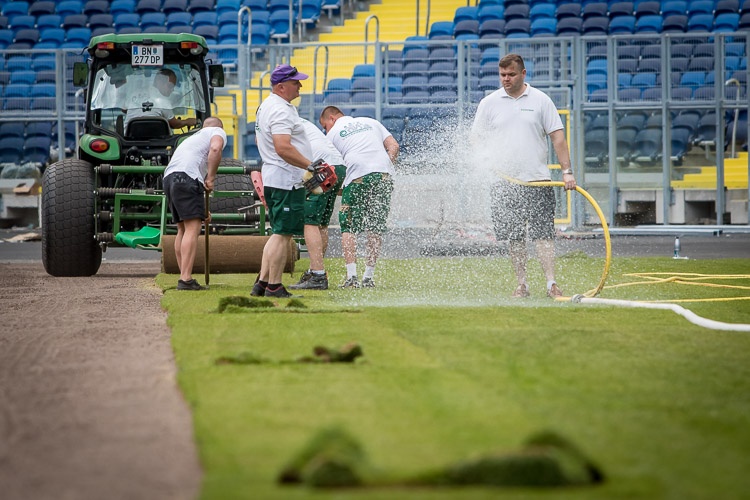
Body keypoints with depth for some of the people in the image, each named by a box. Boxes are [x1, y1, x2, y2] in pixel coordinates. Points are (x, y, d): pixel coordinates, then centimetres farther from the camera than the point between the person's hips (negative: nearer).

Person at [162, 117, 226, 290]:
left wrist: (202, 209, 41)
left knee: (183, 229, 16)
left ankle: (184, 277, 17)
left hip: (169, 178, 8)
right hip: (186, 178, -8)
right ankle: (185, 279, -21)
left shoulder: (195, 136, 38)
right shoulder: (218, 132, 14)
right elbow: (215, 149, -11)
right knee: (192, 228, -12)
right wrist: (211, 178, -5)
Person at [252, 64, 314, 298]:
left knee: (280, 233, 14)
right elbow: (283, 147, -27)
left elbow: (259, 140, 28)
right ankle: (274, 286, -4)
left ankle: (262, 283, 13)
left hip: (272, 179, 11)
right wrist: (311, 166, -25)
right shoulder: (280, 110, -17)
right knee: (283, 234, -6)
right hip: (287, 181, -11)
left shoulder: (266, 106, 17)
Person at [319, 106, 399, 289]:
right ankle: (369, 277, 7)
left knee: (348, 227, 3)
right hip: (384, 175, 3)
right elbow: (393, 145, 16)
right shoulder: (371, 122, 25)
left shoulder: (333, 133, 15)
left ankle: (351, 275, -10)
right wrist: (387, 167, 16)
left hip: (357, 177, -3)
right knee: (376, 229, 9)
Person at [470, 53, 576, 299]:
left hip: (537, 179, -1)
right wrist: (486, 166, -5)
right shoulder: (489, 103, 7)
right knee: (514, 238, 4)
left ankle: (551, 283, -11)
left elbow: (557, 137, 4)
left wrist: (567, 171, -5)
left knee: (543, 234, -9)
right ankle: (522, 285, 12)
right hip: (504, 183, 1)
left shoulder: (540, 100, 5)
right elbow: (477, 139, 11)